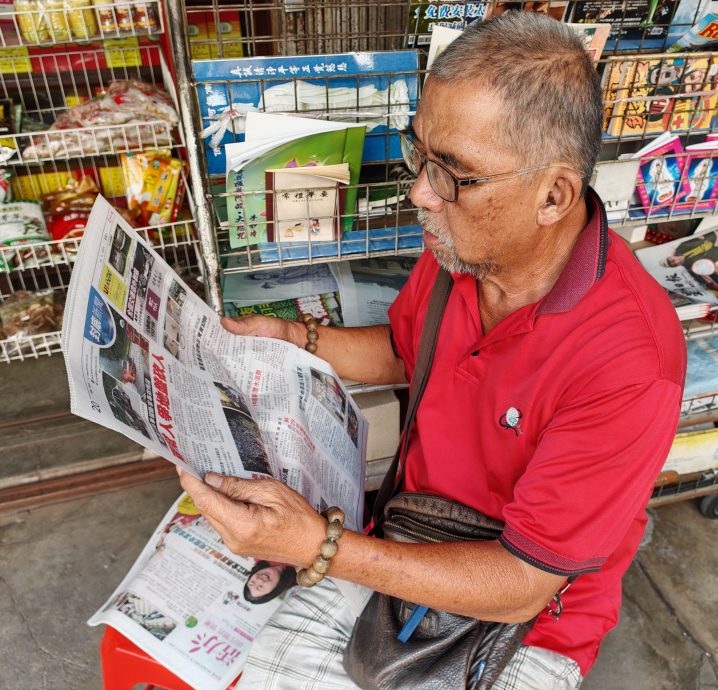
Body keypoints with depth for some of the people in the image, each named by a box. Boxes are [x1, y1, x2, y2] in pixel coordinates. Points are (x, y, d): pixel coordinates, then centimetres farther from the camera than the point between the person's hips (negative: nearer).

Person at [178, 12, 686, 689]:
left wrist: (320, 547, -32)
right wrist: (289, 339, -5)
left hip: (532, 608, -3)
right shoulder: (461, 246, -12)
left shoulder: (630, 361, -31)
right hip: (414, 540, 4)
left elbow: (524, 583, -25)